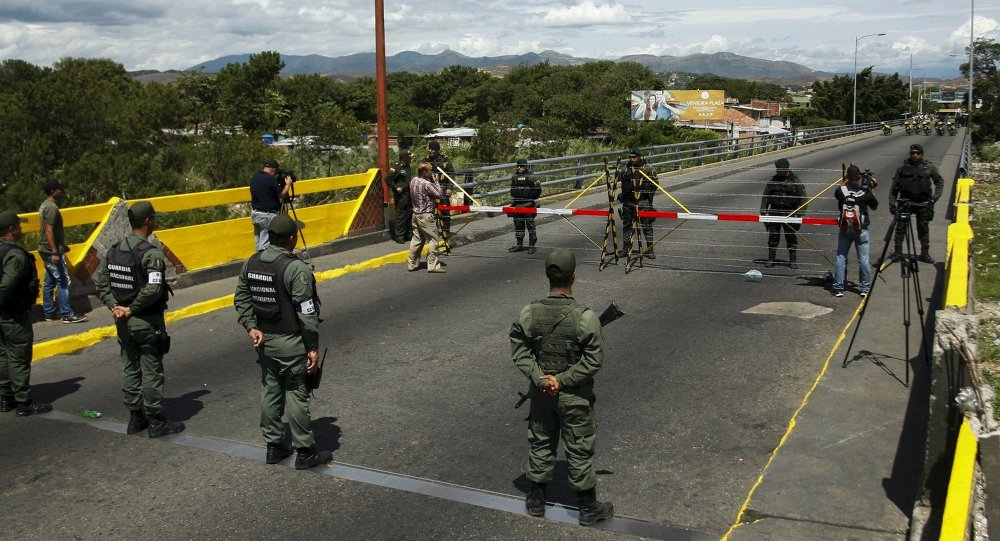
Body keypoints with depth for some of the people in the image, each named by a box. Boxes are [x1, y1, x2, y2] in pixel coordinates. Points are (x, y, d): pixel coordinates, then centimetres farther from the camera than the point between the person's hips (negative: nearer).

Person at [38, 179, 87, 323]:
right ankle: (67, 314, -6)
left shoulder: (45, 205, 14)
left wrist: (62, 245, 28)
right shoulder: (52, 207, -17)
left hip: (45, 250, 10)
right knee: (63, 281, -8)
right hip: (52, 251, -10)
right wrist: (55, 252, -24)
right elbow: (49, 230, -22)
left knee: (49, 282, 12)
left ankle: (50, 314, 17)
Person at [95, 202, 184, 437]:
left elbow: (101, 283, 4)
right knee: (151, 372, 2)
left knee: (129, 369, 16)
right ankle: (156, 422, 11)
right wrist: (132, 309, -16)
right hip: (148, 323, -7)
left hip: (123, 322, 7)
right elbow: (152, 290, -28)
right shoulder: (151, 253, -18)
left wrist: (115, 307, -3)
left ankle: (135, 418, 26)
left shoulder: (113, 251, 5)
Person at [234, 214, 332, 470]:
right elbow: (307, 313, -19)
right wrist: (313, 348, -14)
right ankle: (305, 453, 12)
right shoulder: (295, 269, -20)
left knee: (270, 392, 16)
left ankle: (274, 447, 27)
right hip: (291, 343, -7)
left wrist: (251, 327, 5)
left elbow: (241, 300, 6)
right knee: (296, 395, 2)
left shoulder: (251, 264, 2)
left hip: (264, 340, 7)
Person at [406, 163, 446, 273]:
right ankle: (433, 265, 0)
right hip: (425, 215, -8)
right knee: (433, 239, 0)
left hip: (416, 214, 8)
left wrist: (431, 181, 5)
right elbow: (439, 194, -12)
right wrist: (435, 181, -4)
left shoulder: (413, 180, 4)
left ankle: (412, 264, 19)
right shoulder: (426, 184, -20)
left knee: (417, 239, 15)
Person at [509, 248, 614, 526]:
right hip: (574, 396, -3)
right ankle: (588, 508, 27)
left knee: (541, 443, 20)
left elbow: (519, 349, -8)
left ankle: (536, 500, 35)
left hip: (541, 392, 3)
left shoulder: (529, 313, -13)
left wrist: (540, 378, -11)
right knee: (579, 451, 12)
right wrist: (563, 380, -13)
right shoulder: (585, 317, -22)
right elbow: (594, 359, -19)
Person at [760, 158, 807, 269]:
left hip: (789, 214, -2)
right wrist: (763, 211, 2)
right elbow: (766, 196, 9)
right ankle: (771, 259, 13)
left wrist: (800, 213, -9)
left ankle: (792, 260, 14)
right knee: (773, 236, 5)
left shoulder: (795, 180, -4)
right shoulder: (773, 180, 5)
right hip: (774, 213, 2)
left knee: (791, 236, 4)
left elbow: (802, 198, -2)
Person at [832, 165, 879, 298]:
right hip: (861, 230, -1)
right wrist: (872, 190, 10)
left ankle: (838, 288, 7)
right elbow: (874, 206, 5)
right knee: (863, 259, 7)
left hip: (845, 230, 1)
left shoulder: (840, 190, -9)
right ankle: (865, 288, 13)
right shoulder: (865, 192, -9)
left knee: (841, 258, 7)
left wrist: (845, 183, 14)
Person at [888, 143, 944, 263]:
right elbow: (894, 187, 5)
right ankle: (898, 251, 3)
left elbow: (940, 182, 11)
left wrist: (934, 198, 0)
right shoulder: (902, 168, 2)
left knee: (923, 228, 6)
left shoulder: (929, 168, 2)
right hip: (905, 202, 0)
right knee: (900, 227, -4)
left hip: (923, 204, 0)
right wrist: (892, 203, -2)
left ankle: (925, 253, 16)